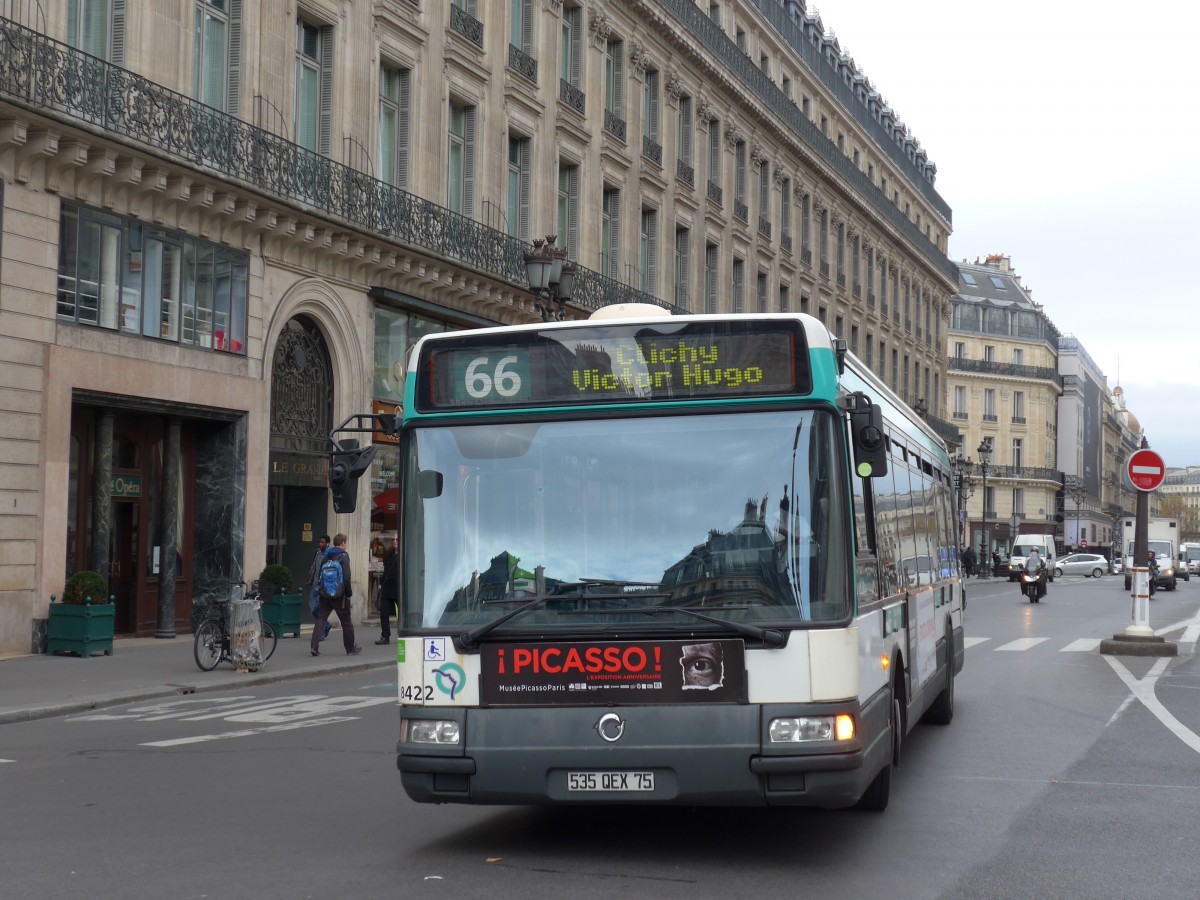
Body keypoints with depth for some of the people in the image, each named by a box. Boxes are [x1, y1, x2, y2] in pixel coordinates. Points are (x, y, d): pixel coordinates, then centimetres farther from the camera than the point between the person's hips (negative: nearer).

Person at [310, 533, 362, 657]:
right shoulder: (343, 556, -10)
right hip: (339, 595, -5)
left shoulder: (326, 556, 9)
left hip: (324, 594, 5)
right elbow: (346, 577, -16)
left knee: (321, 619, 5)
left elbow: (319, 575, 12)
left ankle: (314, 646, -10)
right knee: (346, 622, 7)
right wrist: (349, 592, -6)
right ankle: (350, 648, 16)